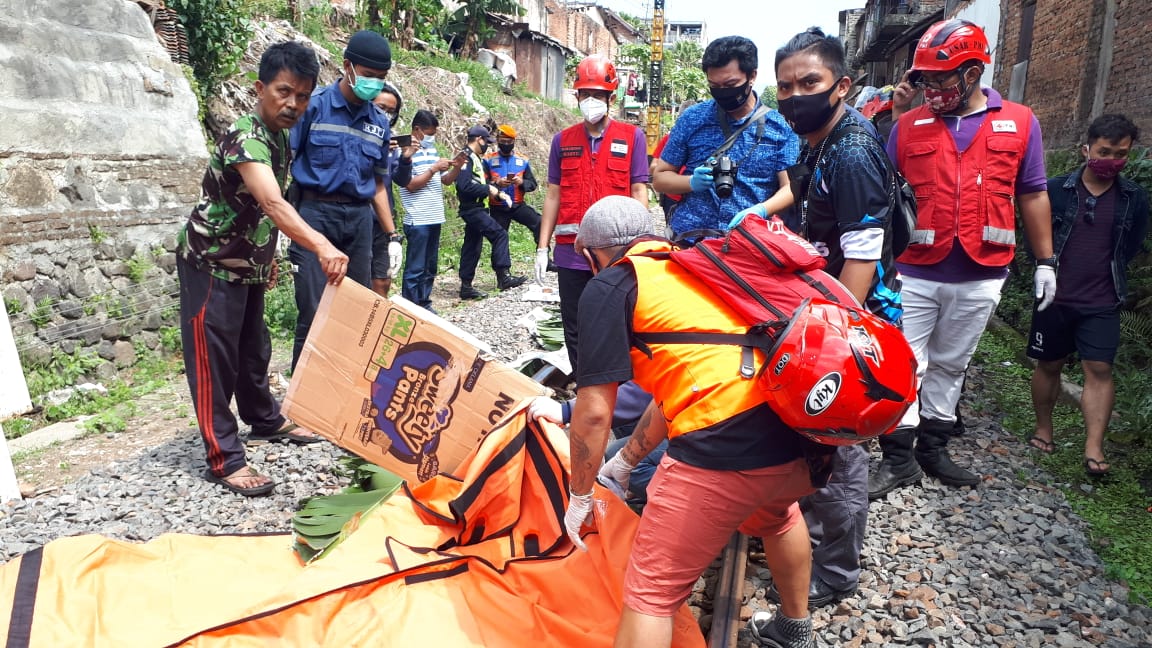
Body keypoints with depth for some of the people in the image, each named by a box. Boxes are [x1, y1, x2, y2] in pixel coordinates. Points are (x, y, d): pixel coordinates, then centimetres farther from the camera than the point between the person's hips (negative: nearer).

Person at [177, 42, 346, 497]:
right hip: (210, 263, -9)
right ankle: (224, 459, 2)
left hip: (247, 263, 9)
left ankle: (265, 420, 37)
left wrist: (269, 255, 19)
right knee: (213, 358, -4)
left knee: (253, 348, 20)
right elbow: (272, 204, -44)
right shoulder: (245, 138, -25)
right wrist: (321, 246, -58)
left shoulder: (279, 138, 4)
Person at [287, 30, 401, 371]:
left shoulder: (379, 123, 12)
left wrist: (393, 236, 13)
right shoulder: (314, 105, -3)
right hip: (317, 214, -5)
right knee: (314, 313, -7)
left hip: (359, 219, 5)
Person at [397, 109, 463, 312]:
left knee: (430, 267, 14)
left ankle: (424, 305, 23)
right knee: (415, 269, -3)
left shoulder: (432, 151, 14)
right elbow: (411, 185, -15)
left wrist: (457, 167, -1)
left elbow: (446, 180, 17)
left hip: (435, 218, 8)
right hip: (417, 221, -8)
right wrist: (433, 169, -16)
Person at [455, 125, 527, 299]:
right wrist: (489, 189, -16)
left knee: (472, 247, 10)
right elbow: (464, 186, -23)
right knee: (500, 234, -16)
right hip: (472, 208, -10)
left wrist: (499, 193, 10)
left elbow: (480, 183, 25)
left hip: (477, 209, 10)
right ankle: (503, 276, -17)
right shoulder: (466, 157, -11)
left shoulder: (476, 158, 20)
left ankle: (466, 286, 14)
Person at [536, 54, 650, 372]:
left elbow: (639, 192, 1)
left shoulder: (632, 137, 3)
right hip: (571, 253, 3)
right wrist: (542, 247, 7)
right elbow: (553, 195, 11)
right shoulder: (563, 140, 10)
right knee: (574, 332, 10)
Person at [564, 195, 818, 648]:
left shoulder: (610, 286, 3)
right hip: (805, 435, 9)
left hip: (721, 454, -8)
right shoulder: (694, 267, 26)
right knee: (775, 514, 40)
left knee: (651, 593, 10)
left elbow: (594, 412, -3)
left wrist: (580, 496, 14)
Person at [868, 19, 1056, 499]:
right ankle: (899, 459, 12)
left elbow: (1033, 196, 10)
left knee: (950, 366, 14)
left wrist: (1045, 262, 9)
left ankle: (933, 449, 29)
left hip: (981, 276, 1)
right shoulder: (909, 125, 3)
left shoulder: (1019, 123, 6)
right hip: (916, 272, -1)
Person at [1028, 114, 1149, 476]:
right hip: (1054, 298, -1)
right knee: (1048, 365, 10)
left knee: (1099, 369, -4)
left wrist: (1107, 270, 10)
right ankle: (1043, 429, 26)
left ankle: (1094, 449, -2)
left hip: (1102, 304, 1)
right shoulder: (1056, 190, -5)